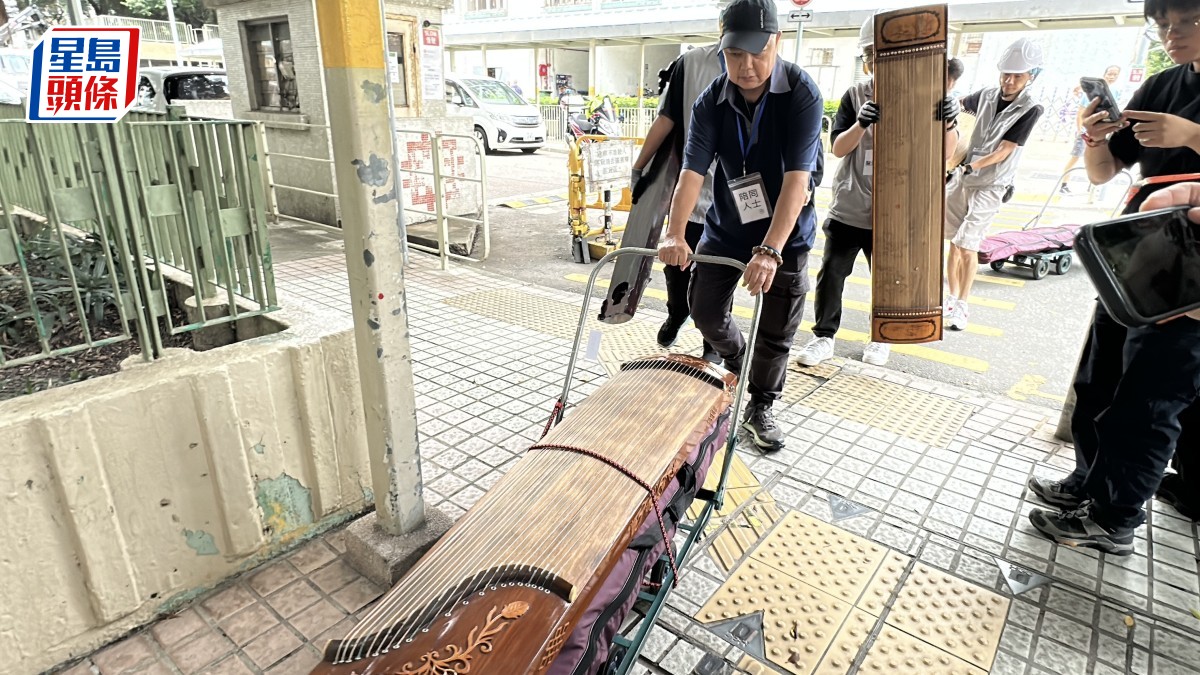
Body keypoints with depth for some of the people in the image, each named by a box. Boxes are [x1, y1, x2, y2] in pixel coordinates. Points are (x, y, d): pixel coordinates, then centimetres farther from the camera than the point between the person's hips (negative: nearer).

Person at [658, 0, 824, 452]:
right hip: (725, 227, 3)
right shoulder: (711, 103, -10)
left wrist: (769, 251, -39)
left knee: (776, 333, 4)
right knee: (705, 311, 7)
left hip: (786, 233, -3)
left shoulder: (802, 95, -20)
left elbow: (797, 179, -29)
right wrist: (675, 234, -36)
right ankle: (736, 363, 40)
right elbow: (692, 171, -21)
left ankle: (759, 408, 27)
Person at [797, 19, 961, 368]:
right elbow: (838, 148, -7)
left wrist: (948, 123, -27)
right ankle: (823, 336, 18)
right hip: (848, 208, 1)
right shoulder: (855, 96, 1)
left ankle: (881, 338, 31)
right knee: (831, 272, 3)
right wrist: (861, 123, -26)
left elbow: (943, 153, -6)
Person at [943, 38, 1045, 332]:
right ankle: (952, 298, 16)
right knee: (954, 242, 5)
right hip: (961, 179, 5)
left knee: (968, 246, -12)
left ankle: (962, 306, -1)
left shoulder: (1029, 110, -10)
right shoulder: (987, 96, 3)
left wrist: (968, 168, -28)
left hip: (990, 186, -5)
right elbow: (960, 104, 26)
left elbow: (1003, 152, -17)